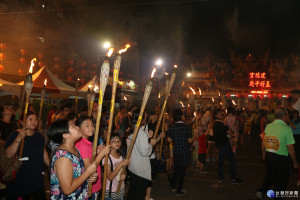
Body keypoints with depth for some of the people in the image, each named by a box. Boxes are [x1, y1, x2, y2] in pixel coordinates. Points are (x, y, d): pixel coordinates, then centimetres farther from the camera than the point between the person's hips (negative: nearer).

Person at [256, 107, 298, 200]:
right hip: (281, 158, -5)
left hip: (268, 155, 5)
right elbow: (290, 148, -15)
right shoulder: (287, 128, -18)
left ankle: (261, 191, 13)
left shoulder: (268, 126, -1)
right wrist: (295, 162, -3)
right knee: (282, 179, 15)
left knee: (270, 175, 24)